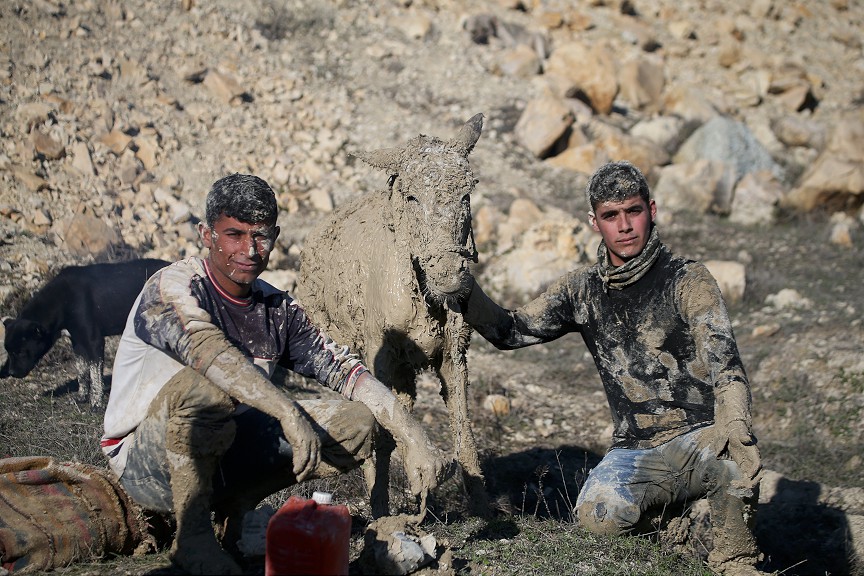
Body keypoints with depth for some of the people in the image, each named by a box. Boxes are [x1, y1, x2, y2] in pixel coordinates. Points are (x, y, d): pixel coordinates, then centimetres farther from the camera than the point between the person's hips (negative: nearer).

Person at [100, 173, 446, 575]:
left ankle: (231, 511, 4)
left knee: (357, 421, -5)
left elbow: (344, 369, 0)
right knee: (203, 388, -38)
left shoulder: (277, 309, 4)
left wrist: (413, 438, -12)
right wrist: (291, 414, -45)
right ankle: (191, 532, -17)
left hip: (223, 454, 6)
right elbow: (209, 351, -35)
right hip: (146, 464, -6)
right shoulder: (173, 286, -16)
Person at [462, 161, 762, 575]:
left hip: (699, 436, -2)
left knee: (734, 459, -37)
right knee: (597, 516, -29)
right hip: (634, 452, 2)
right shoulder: (583, 290, 10)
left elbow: (721, 354, -16)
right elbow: (509, 331, 10)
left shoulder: (686, 280, -3)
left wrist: (733, 422, -35)